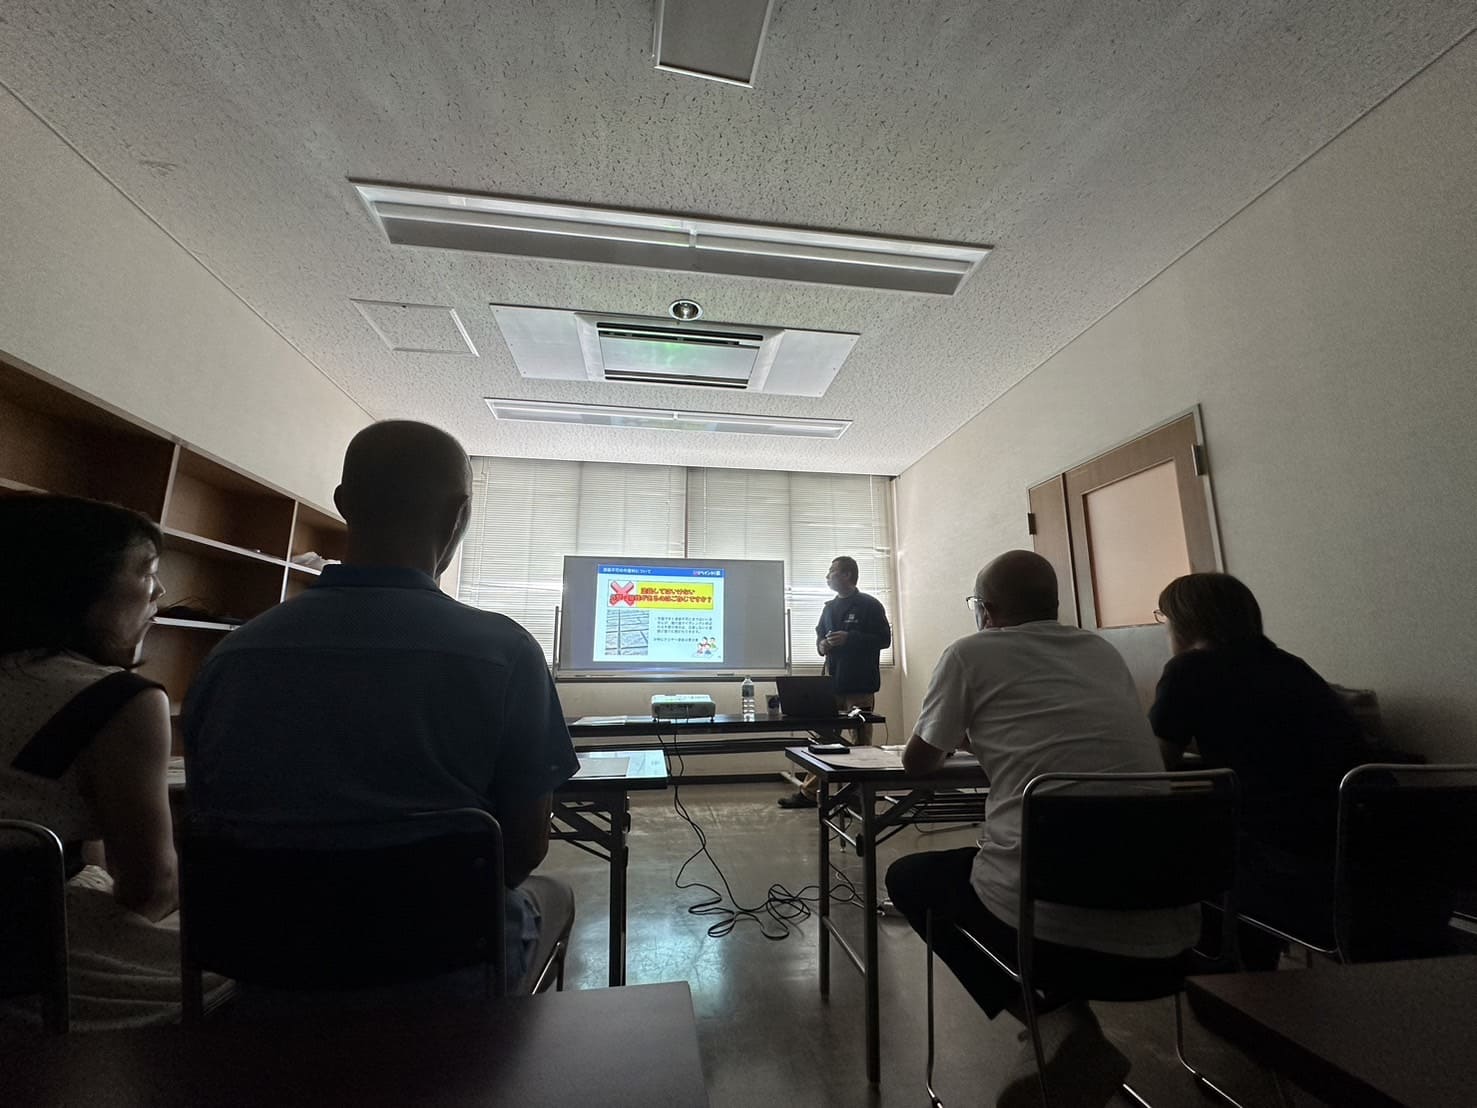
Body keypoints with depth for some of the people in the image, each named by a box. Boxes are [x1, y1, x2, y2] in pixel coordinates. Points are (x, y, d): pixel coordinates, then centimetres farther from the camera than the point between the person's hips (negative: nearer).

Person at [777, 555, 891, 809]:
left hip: (860, 686, -6)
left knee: (861, 742, 2)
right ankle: (808, 791, 14)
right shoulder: (830, 607, 15)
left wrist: (849, 638, -18)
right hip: (833, 684, 6)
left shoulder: (870, 605, -4)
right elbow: (820, 637, 24)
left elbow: (884, 639, -9)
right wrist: (822, 645, 0)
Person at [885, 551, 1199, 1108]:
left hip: (1049, 917, -6)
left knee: (908, 876, 21)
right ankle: (1062, 1019, 20)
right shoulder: (1104, 651, 14)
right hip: (1165, 936, 7)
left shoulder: (971, 653, -2)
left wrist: (965, 733, 32)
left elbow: (917, 762, 11)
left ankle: (1052, 1021, 5)